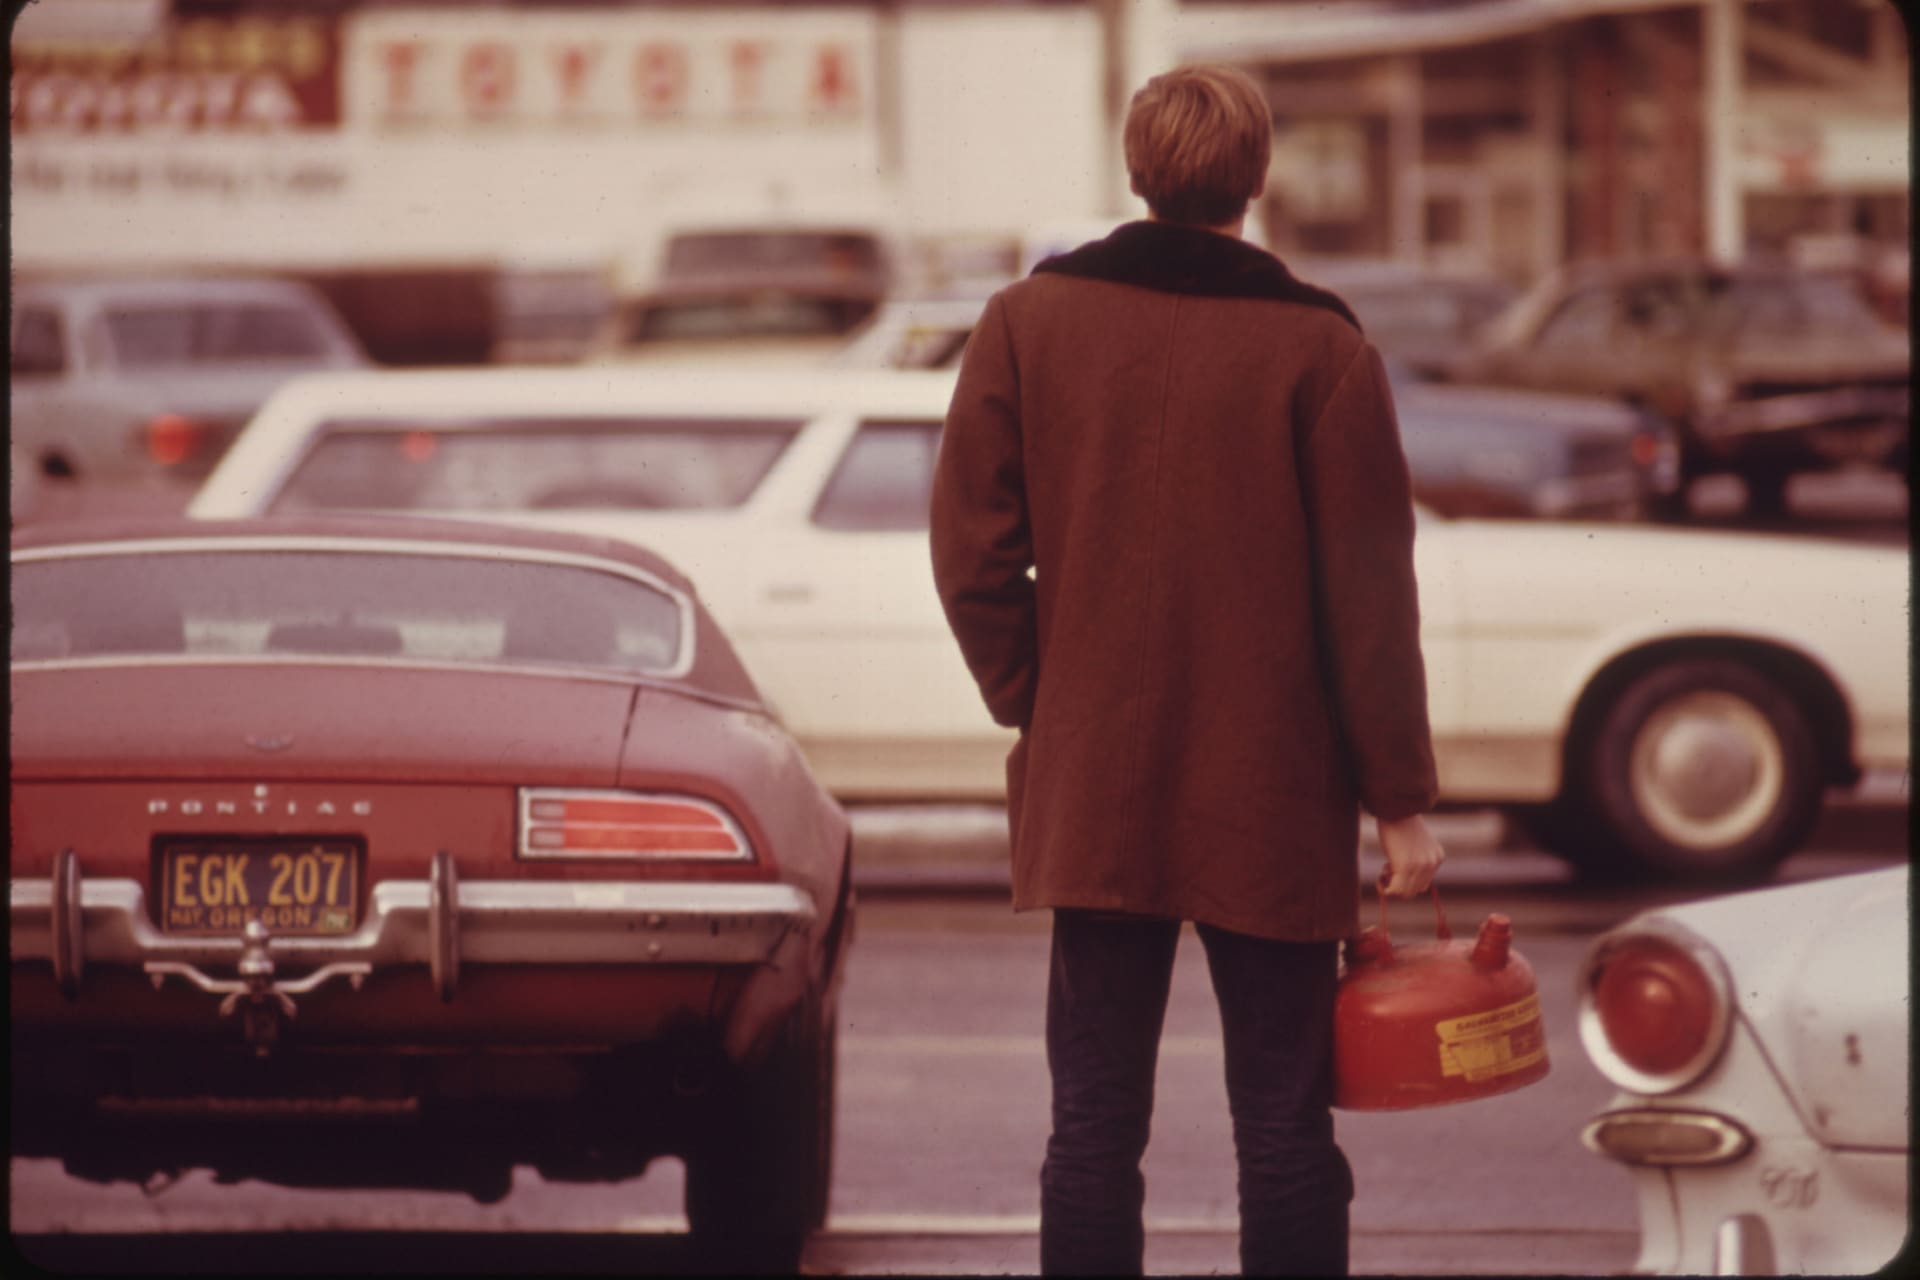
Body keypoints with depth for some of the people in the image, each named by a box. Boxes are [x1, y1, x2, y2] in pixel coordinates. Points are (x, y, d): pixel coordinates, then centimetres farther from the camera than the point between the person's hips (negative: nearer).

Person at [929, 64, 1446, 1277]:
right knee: (1284, 1128, 5)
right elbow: (1371, 595, -6)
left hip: (1092, 795, 2)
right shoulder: (1319, 348, -7)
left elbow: (975, 554, -1)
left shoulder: (1025, 324, 0)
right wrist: (1401, 797, -1)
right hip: (1275, 808, -2)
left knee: (1095, 1123, 6)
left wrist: (1035, 704, 11)